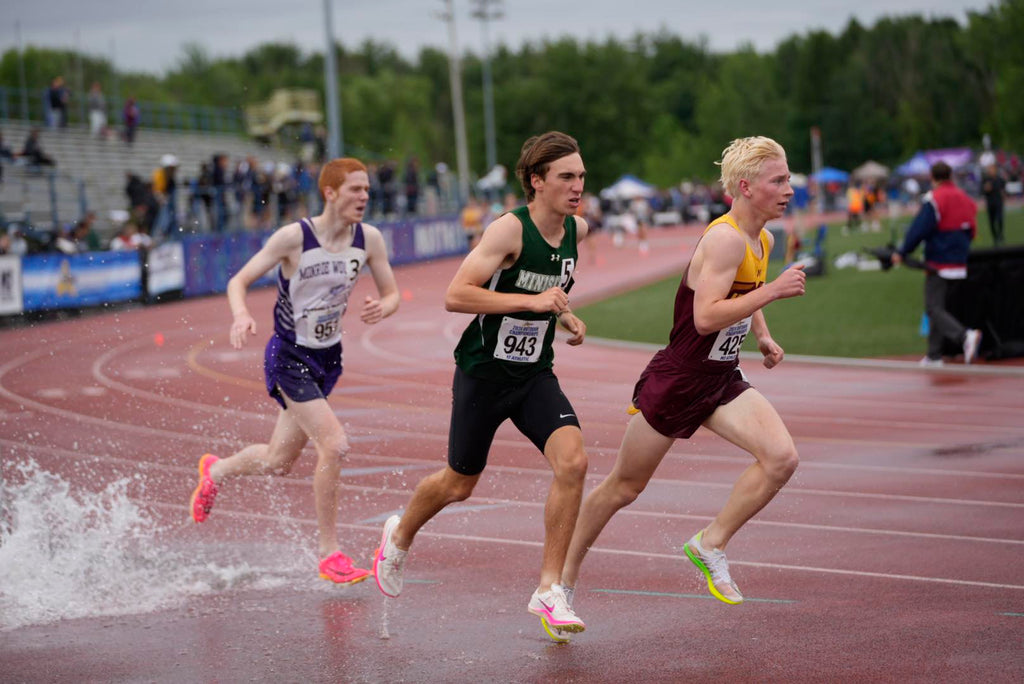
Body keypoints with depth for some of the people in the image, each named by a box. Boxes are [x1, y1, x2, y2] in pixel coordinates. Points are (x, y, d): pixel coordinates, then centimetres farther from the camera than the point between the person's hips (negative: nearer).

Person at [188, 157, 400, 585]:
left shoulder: (368, 239, -6)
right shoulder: (294, 237, -19)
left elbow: (392, 294, 4)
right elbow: (239, 281, -12)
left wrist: (382, 308, -20)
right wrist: (241, 316, -33)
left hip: (328, 357, 6)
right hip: (289, 357, -6)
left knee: (278, 462, 17)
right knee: (334, 445, -21)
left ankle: (215, 471, 49)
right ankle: (328, 554, -8)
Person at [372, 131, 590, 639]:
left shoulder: (576, 230, 1)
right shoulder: (509, 230, -20)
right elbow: (455, 296, -28)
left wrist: (565, 317, 7)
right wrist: (531, 301, -32)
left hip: (535, 374, 5)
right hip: (484, 372, -5)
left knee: (572, 461, -19)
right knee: (459, 484, 11)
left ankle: (549, 590, -10)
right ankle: (400, 536, 45)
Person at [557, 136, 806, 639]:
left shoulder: (761, 240, 5)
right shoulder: (725, 239, -23)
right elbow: (706, 317, -32)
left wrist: (762, 335, 11)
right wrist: (772, 291, -31)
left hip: (723, 382, 8)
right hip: (675, 381, -8)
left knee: (781, 457, -14)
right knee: (624, 487, 7)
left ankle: (711, 545, 1)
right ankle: (565, 577, 24)